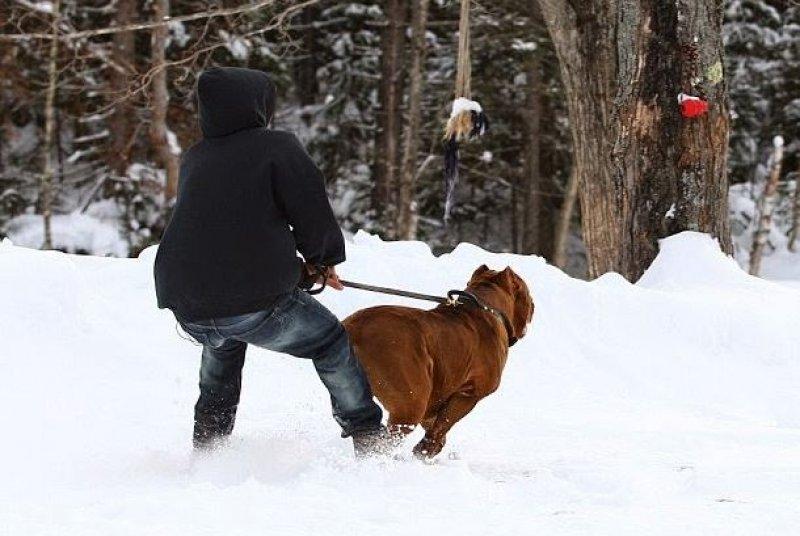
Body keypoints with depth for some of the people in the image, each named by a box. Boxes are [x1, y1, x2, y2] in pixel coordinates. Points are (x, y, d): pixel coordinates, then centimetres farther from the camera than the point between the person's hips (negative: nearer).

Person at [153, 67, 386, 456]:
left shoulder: (193, 160, 16)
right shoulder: (278, 147, -3)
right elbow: (314, 215, -6)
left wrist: (299, 268, 25)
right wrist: (322, 260, 18)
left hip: (188, 309, 5)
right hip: (257, 302, -5)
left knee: (222, 345, 39)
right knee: (331, 344, 20)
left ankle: (207, 440, 37)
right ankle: (368, 437, 20)